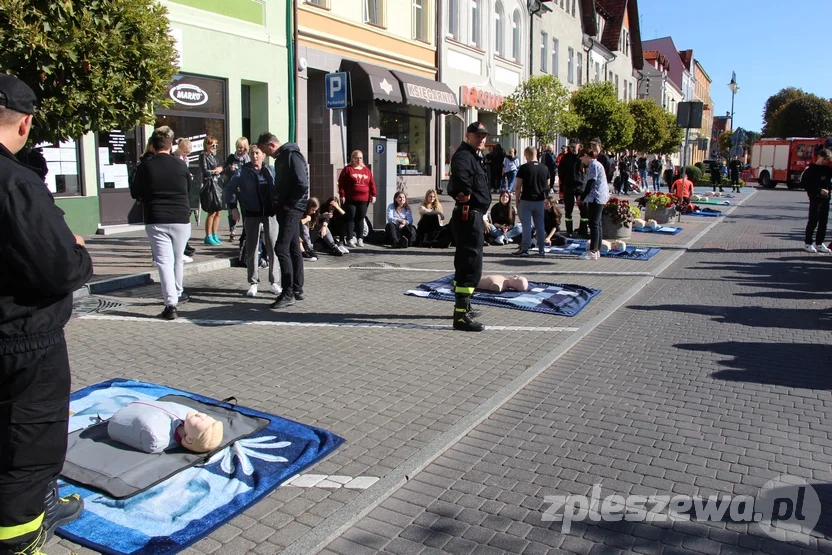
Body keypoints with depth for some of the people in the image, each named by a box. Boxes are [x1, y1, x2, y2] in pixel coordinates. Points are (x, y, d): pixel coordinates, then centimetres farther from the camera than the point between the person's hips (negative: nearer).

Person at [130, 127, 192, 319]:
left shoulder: (145, 167, -5)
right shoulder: (180, 166, -1)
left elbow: (135, 193, 4)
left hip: (156, 221, -2)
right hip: (181, 219, 2)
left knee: (164, 261, -3)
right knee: (178, 259, 18)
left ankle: (170, 303, -13)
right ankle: (177, 294, 35)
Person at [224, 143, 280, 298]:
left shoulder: (272, 171, 7)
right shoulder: (242, 172, 3)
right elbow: (228, 189, 6)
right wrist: (233, 207, -5)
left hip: (271, 214, 1)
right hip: (252, 215, -1)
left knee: (273, 248, 1)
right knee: (252, 250, 3)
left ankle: (273, 282, 12)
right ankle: (253, 283, 12)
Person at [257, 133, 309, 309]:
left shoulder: (292, 155, -13)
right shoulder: (281, 157, 17)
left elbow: (302, 184, -23)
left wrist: (289, 204, -16)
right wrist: (279, 203, 9)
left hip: (291, 209, -10)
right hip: (284, 208, 10)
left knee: (281, 248, -12)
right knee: (293, 248, 12)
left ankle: (288, 293, -8)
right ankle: (297, 290, 19)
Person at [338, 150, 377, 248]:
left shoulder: (367, 170, 11)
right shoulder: (347, 169, -1)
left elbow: (372, 183, 11)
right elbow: (341, 183, -4)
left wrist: (373, 195, 4)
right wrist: (342, 195, -10)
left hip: (363, 200, 3)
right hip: (350, 199, -3)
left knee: (360, 219, 6)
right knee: (350, 218, -1)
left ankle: (360, 238, 13)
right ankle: (350, 239, 2)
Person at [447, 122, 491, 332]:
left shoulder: (474, 157, 20)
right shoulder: (463, 156, -14)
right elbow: (460, 176, -36)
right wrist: (466, 193, -25)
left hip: (473, 215, 11)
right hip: (468, 215, -11)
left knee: (465, 263, 19)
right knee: (472, 265, -13)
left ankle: (463, 307, 32)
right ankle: (461, 315, -13)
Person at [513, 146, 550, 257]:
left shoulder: (524, 168, -9)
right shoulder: (544, 168, 6)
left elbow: (518, 187, -10)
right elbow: (547, 186, 12)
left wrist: (517, 200, -2)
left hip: (526, 200, -4)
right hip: (540, 201, 4)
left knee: (526, 226, -1)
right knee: (540, 225, 10)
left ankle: (524, 249, 1)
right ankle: (541, 249, 14)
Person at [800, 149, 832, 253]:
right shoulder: (811, 169, -5)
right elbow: (803, 184, -11)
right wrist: (819, 190, -16)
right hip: (815, 199, -6)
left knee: (823, 222, 7)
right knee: (813, 221, -4)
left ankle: (819, 244, 14)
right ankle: (808, 244, 3)